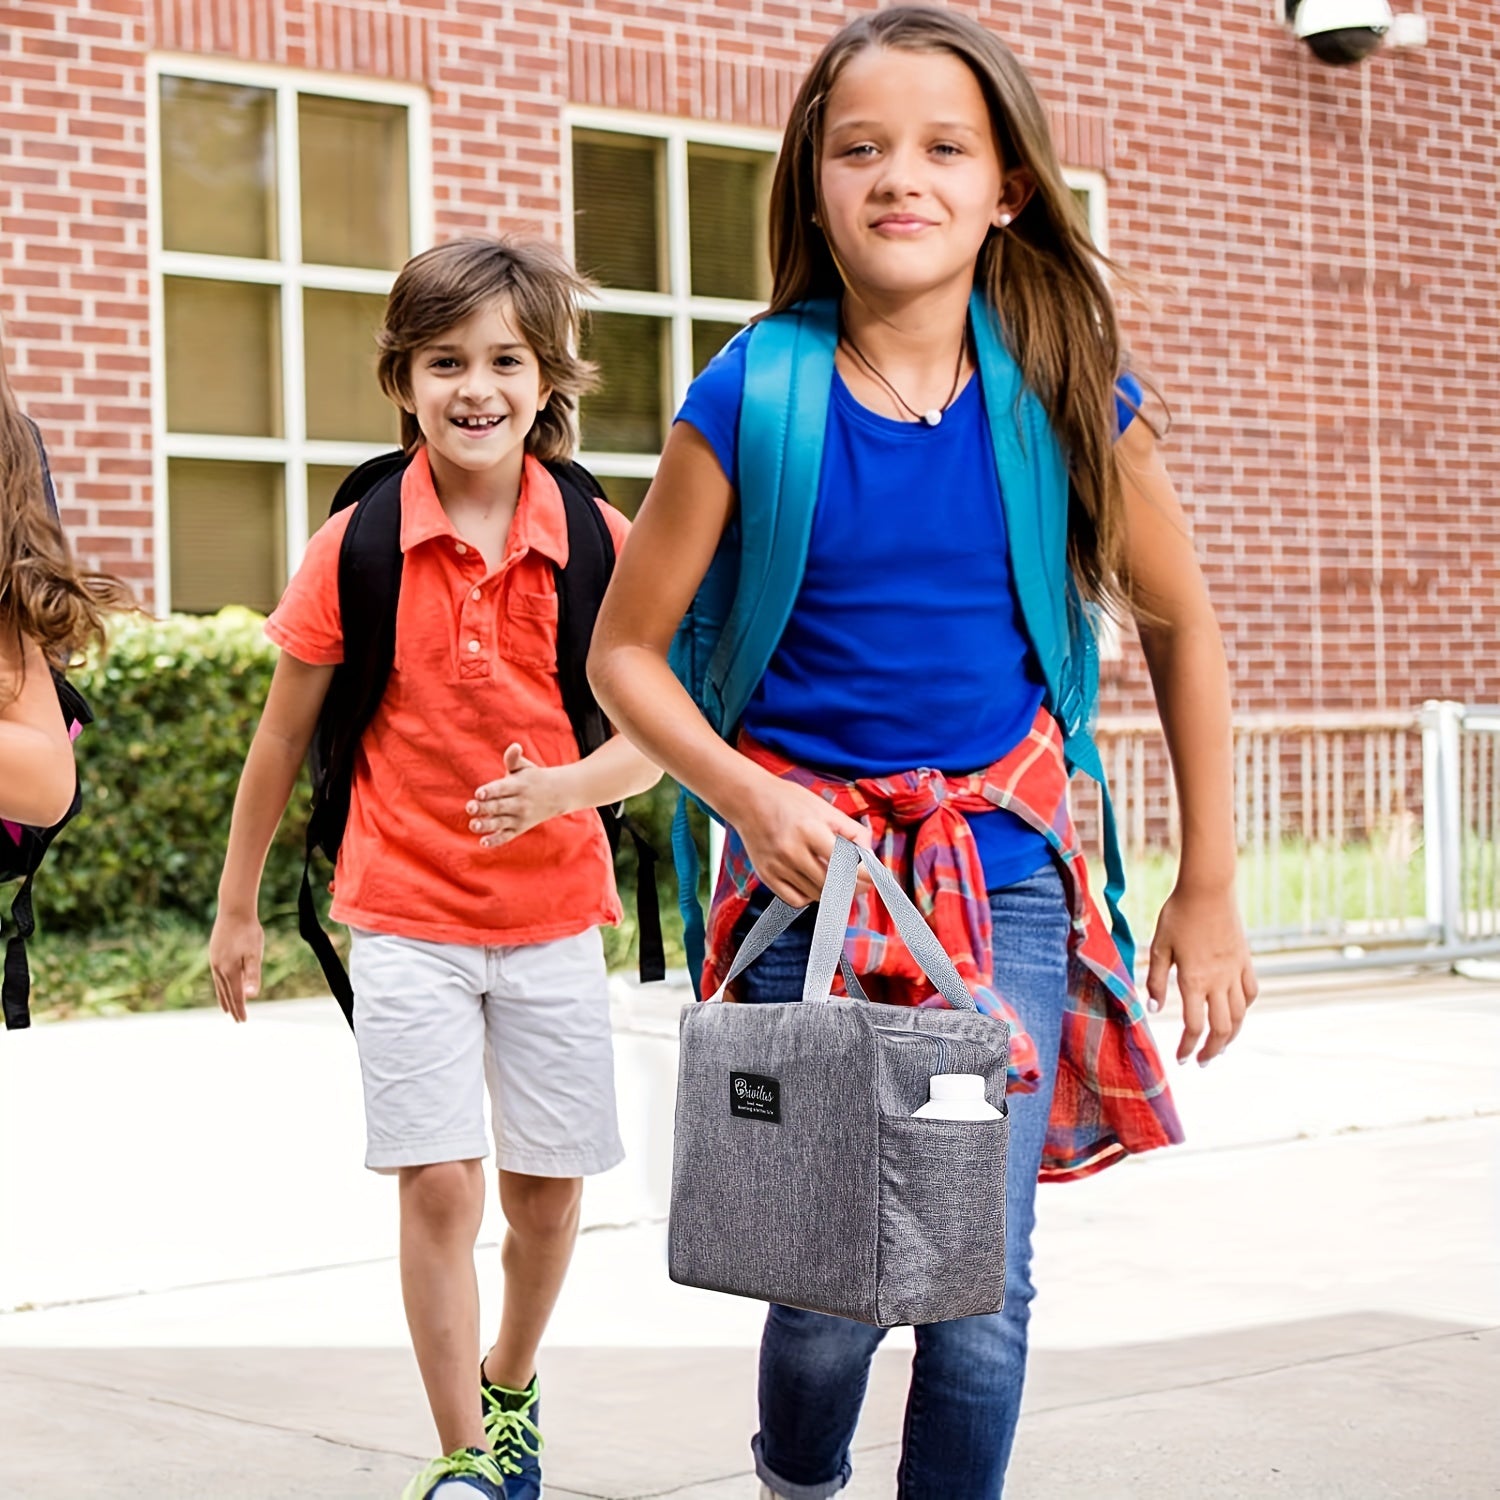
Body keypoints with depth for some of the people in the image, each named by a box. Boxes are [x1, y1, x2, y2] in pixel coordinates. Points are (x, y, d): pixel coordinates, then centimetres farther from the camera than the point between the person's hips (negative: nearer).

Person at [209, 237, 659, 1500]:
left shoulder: (602, 544, -5)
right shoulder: (357, 546, -6)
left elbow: (652, 740, -2)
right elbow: (284, 736, 3)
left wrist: (566, 785, -23)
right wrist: (237, 907, 9)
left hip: (556, 916, 2)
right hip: (407, 918, -1)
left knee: (547, 1189, 10)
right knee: (440, 1184, -8)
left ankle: (511, 1390, 37)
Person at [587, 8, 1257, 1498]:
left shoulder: (1069, 399, -2)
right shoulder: (749, 401, -7)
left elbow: (1180, 627, 10)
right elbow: (624, 653, 1)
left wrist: (1208, 892, 10)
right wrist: (749, 794, -15)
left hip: (1005, 866, 1)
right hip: (811, 858, -1)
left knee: (982, 1277, -4)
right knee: (832, 1281, 0)